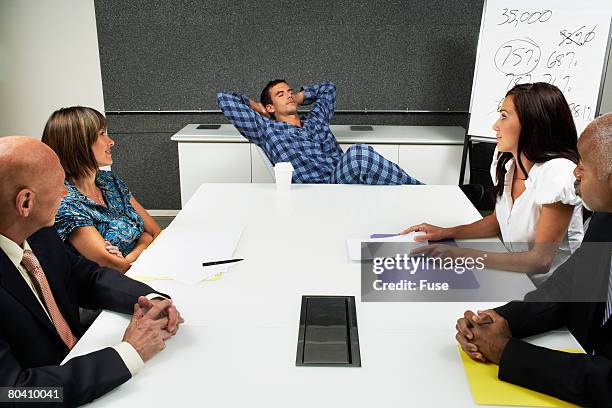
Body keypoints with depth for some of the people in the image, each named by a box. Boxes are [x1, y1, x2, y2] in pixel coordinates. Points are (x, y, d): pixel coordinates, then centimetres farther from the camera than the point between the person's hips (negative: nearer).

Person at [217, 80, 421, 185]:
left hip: (344, 177, 6)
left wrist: (298, 98, 43)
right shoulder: (267, 130, 16)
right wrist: (257, 108, 27)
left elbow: (328, 88, 50)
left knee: (358, 154, -30)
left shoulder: (316, 120, 31)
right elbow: (225, 99, 15)